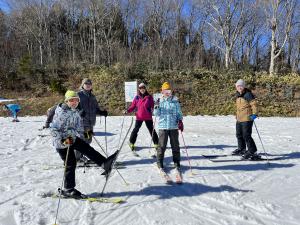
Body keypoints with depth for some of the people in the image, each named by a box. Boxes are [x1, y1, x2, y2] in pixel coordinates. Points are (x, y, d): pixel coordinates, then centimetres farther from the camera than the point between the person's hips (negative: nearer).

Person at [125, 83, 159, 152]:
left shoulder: (149, 97, -1)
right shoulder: (137, 97, 2)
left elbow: (152, 106, 0)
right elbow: (133, 106, 4)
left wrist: (153, 110, -20)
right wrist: (127, 111, -11)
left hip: (148, 117, 0)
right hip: (139, 117, 1)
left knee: (152, 130, 6)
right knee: (136, 130, 7)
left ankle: (156, 143, 19)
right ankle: (131, 143, 24)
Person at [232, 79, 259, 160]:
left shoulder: (248, 94, -12)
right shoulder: (238, 95, 14)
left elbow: (254, 104, -16)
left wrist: (254, 114, -26)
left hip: (247, 118, -9)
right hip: (239, 119, 9)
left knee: (246, 135, -11)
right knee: (239, 134, 19)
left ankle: (252, 152, -1)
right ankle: (241, 149, 37)